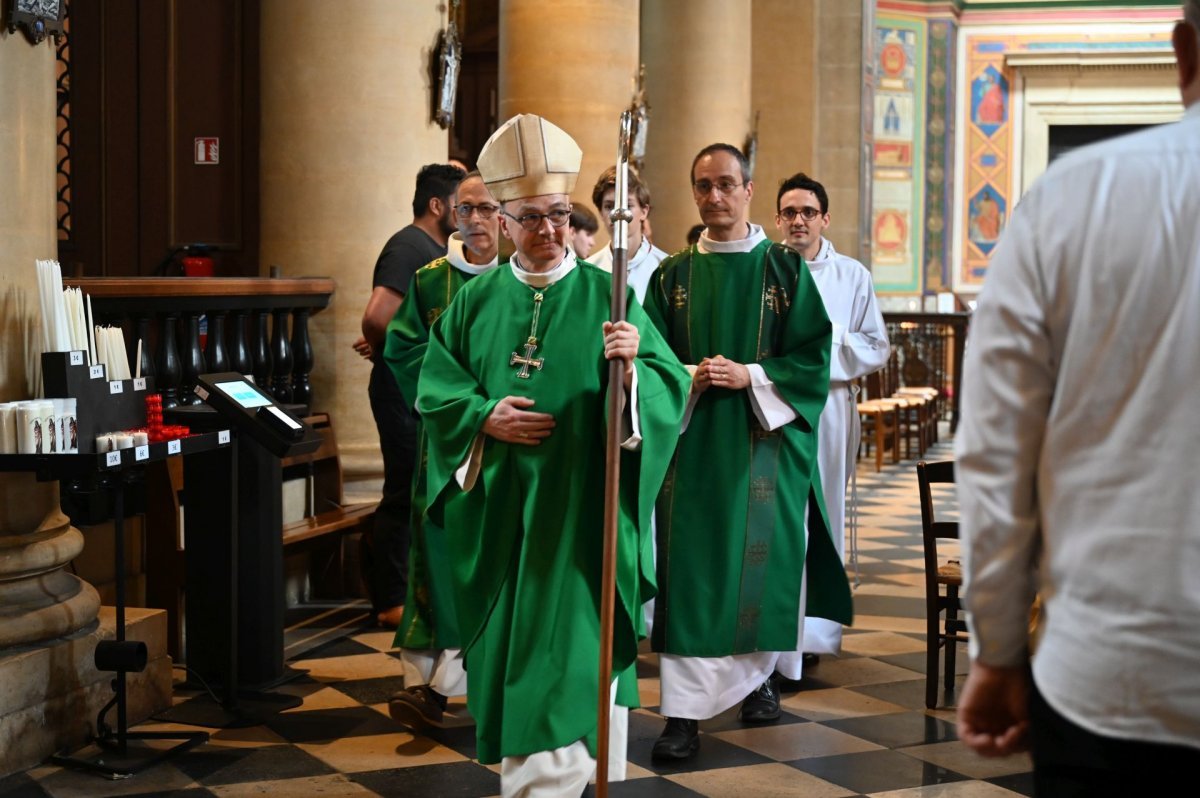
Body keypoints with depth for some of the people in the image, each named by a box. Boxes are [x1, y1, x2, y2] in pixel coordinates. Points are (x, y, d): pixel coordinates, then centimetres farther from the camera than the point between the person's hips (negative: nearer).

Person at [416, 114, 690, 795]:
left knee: (576, 653, -6)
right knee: (512, 646, 10)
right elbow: (435, 390, 7)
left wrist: (631, 365, -29)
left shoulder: (606, 296, -1)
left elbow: (670, 385, -8)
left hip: (582, 510, -3)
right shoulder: (477, 301, 8)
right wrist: (484, 418, -11)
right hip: (501, 509, 3)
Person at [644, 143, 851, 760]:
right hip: (692, 441, 1)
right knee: (690, 571, -5)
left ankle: (759, 675, 28)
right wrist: (690, 378, -13)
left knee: (761, 563, 5)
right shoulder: (673, 275, 8)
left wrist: (750, 376, -13)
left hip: (764, 442, 0)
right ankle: (684, 710, -5)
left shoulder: (785, 269, 3)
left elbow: (813, 356, -1)